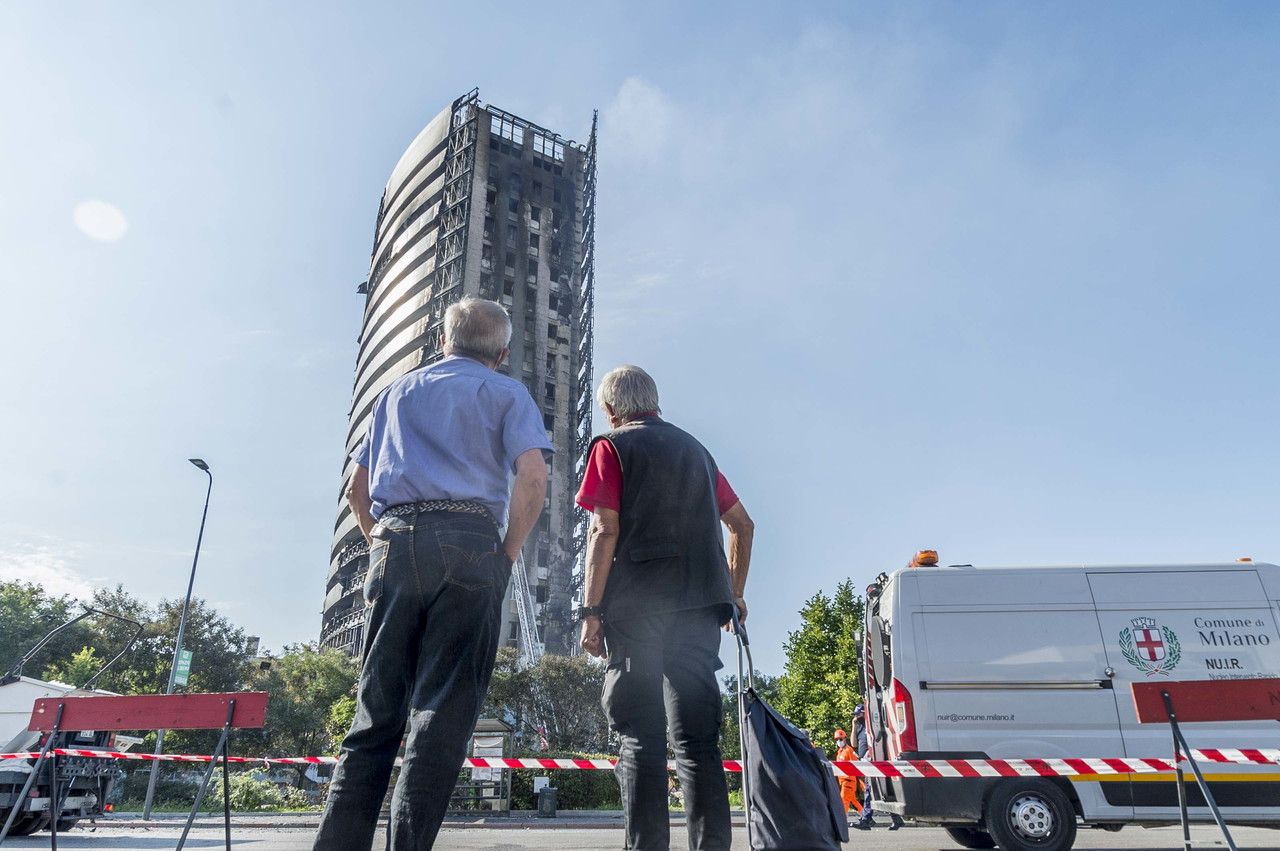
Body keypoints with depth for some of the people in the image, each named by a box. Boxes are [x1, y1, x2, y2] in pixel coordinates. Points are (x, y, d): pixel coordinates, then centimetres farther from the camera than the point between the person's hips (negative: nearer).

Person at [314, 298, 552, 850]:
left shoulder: (398, 391, 26)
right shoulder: (506, 393, 12)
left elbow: (357, 489, 22)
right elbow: (533, 476, -6)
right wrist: (509, 553, 1)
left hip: (393, 542, 4)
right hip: (468, 540, -4)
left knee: (376, 709, 6)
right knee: (443, 711, -3)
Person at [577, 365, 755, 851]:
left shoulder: (612, 447, 4)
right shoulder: (696, 450, 20)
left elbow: (605, 532, -8)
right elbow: (742, 525, 20)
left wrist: (591, 610, -6)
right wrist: (734, 593, 27)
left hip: (637, 605, -5)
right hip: (700, 604, 5)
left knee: (640, 738, -2)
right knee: (698, 736, 6)